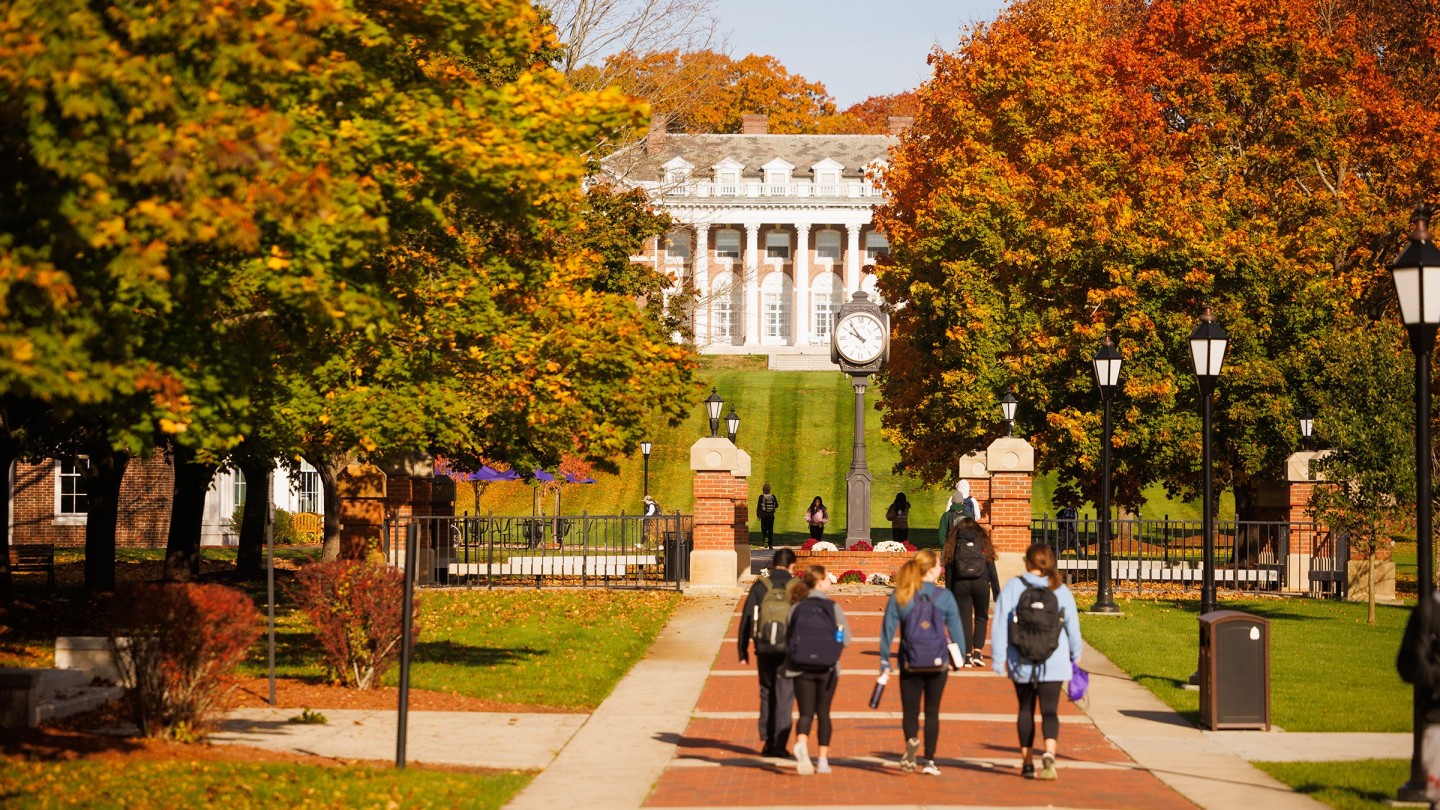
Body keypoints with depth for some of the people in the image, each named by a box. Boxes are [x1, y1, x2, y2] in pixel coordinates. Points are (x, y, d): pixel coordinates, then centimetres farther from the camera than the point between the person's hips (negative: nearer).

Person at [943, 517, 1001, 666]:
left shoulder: (953, 544, 9)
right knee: (981, 618, 13)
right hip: (981, 583, 0)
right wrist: (997, 593, 10)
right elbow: (992, 570, 7)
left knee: (964, 620, 4)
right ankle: (978, 652, 0)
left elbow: (948, 571, 5)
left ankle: (967, 655, 1)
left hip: (960, 584, 0)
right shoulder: (983, 543, 10)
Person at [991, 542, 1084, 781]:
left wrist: (999, 658, 1)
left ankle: (1027, 762, 19)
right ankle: (1049, 754, -27)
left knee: (1026, 710, 14)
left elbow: (1000, 624, -5)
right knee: (1049, 710, -2)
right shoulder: (1061, 590, 0)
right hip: (1054, 663, 0)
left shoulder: (1012, 587, -3)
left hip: (1022, 662, 0)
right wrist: (1075, 655, 21)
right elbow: (1073, 626, 6)